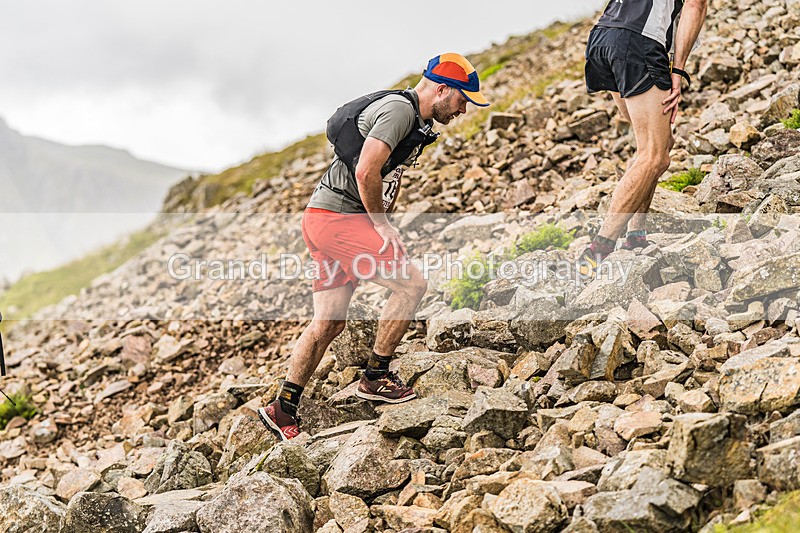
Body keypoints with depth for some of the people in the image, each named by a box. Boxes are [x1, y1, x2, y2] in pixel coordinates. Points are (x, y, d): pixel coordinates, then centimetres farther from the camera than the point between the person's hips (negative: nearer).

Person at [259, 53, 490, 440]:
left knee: (329, 324, 9)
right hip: (335, 217, -10)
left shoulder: (415, 121, 19)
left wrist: (384, 225, 9)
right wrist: (381, 223, -13)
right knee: (411, 284, -12)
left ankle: (283, 410, 16)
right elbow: (366, 172, -24)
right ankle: (376, 379, -1)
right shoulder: (399, 110, -14)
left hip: (327, 220, 10)